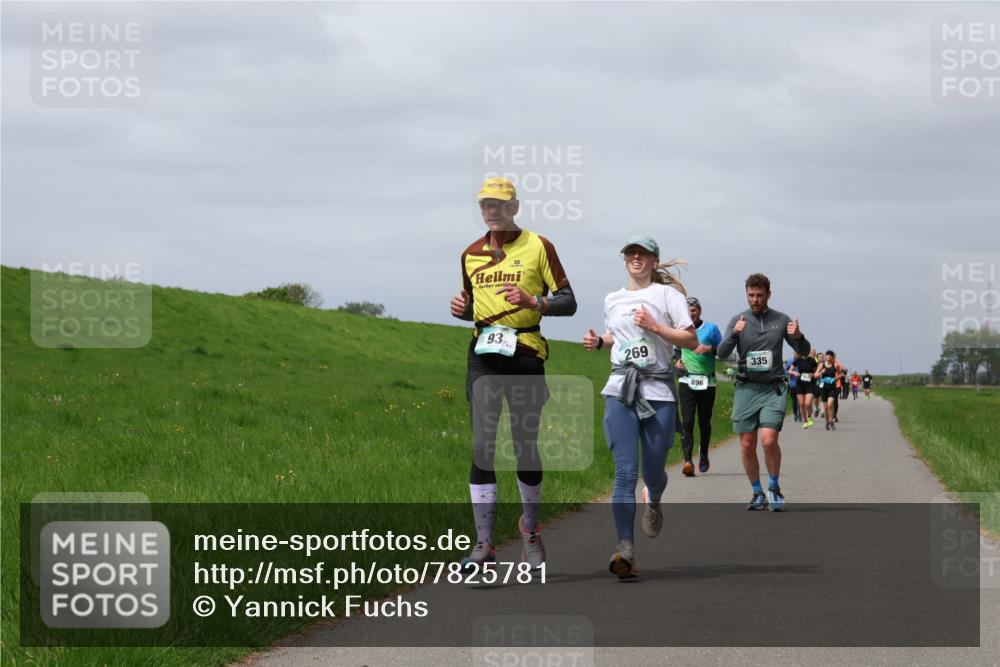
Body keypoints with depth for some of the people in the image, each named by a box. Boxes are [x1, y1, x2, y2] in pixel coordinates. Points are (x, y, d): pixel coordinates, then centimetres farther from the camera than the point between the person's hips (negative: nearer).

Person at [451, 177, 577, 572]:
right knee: (482, 447, -8)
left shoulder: (538, 247, 2)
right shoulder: (471, 254, 15)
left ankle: (530, 527, 28)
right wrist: (460, 308, 4)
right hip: (483, 357, 3)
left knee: (526, 447, 5)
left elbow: (568, 302, 0)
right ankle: (483, 544, -10)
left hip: (525, 356, -3)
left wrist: (533, 302, -19)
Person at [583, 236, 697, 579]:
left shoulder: (667, 294, 2)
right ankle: (625, 549, -16)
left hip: (658, 390, -2)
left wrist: (654, 326, -14)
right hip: (620, 390, 2)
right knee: (625, 471, -11)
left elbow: (691, 340, -4)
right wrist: (598, 342, 12)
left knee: (653, 471, 4)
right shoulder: (612, 300, 16)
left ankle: (653, 503, 43)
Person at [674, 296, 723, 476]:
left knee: (704, 421, 8)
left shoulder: (711, 328, 5)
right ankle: (688, 460, -22)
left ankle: (704, 456, 30)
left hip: (707, 382, 0)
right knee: (687, 421, -13)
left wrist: (709, 349, -13)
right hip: (686, 381, 0)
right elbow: (674, 351, 25)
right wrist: (676, 361, 5)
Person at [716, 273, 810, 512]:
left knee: (769, 440, -18)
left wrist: (798, 337, -11)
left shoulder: (781, 320, 7)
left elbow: (804, 351, 12)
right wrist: (734, 334, -21)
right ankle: (758, 494, 17)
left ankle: (774, 487, 3)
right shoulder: (738, 320, 6)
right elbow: (722, 353, -2)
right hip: (746, 388, 1)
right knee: (747, 445, 1)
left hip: (773, 389, -1)